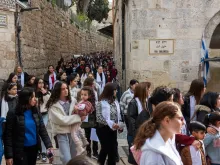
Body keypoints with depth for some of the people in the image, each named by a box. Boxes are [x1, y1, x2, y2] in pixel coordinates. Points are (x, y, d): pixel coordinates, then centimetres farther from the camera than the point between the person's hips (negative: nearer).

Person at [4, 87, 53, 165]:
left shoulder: (35, 112, 3)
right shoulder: (13, 113, -12)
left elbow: (42, 130, 0)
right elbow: (8, 135, -11)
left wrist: (49, 146, -13)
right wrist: (9, 155, -14)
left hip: (34, 148, 5)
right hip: (20, 151, -5)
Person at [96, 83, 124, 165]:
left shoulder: (115, 101, 6)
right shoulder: (101, 102, -14)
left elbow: (118, 115, 13)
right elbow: (99, 117, -20)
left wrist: (120, 125, 0)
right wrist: (111, 124, -27)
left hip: (113, 129, 6)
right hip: (103, 129, -6)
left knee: (113, 149, 8)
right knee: (105, 148, 4)